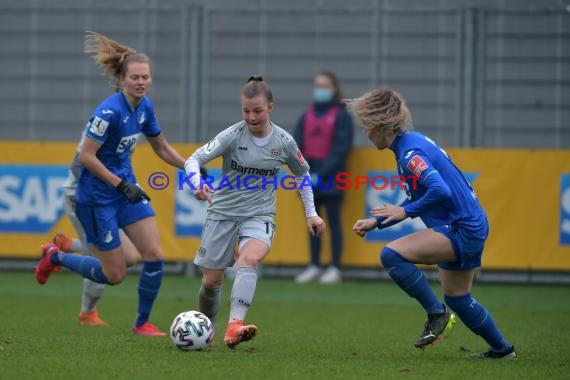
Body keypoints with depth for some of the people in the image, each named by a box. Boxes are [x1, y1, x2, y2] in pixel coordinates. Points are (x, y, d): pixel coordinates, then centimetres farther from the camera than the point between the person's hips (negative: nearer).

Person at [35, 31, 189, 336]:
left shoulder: (144, 106, 1)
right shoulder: (110, 111, -24)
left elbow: (161, 148, 16)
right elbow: (86, 156, -23)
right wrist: (121, 185, -22)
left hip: (125, 189, 7)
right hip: (97, 196, -7)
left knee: (155, 256, -5)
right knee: (115, 275, 0)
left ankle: (142, 323, 12)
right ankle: (55, 257, 24)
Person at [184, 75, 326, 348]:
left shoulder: (284, 141, -5)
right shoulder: (233, 135, -12)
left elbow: (302, 173, 14)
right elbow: (195, 159, -18)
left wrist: (311, 213, 12)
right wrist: (197, 184, -39)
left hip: (259, 215, 0)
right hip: (223, 211, 0)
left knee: (249, 259, -32)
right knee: (211, 281, 2)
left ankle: (234, 327, -43)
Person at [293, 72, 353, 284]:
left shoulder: (341, 116, -2)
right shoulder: (307, 116, 13)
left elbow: (341, 148, -9)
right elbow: (297, 145, 11)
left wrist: (322, 172, -16)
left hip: (330, 179, -5)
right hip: (309, 179, 5)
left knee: (334, 222, -3)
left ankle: (335, 268, -1)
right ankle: (314, 267, 13)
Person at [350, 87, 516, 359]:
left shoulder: (410, 153, -19)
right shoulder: (412, 142, 12)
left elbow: (440, 191, -33)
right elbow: (418, 198, 21)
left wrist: (405, 211, -22)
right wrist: (376, 222, 16)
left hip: (462, 230, -10)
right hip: (470, 227, 10)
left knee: (392, 255, -20)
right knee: (457, 299, 23)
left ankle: (436, 313, -8)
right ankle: (502, 349, 37)